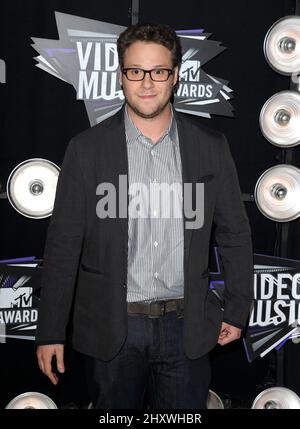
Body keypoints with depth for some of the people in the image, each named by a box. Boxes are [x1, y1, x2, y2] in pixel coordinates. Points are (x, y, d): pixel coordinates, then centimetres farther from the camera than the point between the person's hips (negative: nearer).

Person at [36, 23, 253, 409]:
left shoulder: (211, 146, -1)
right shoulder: (86, 149, -5)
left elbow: (234, 233, 6)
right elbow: (63, 244, -4)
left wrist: (237, 310, 7)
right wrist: (50, 331, -4)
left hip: (187, 327, 1)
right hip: (112, 327, -1)